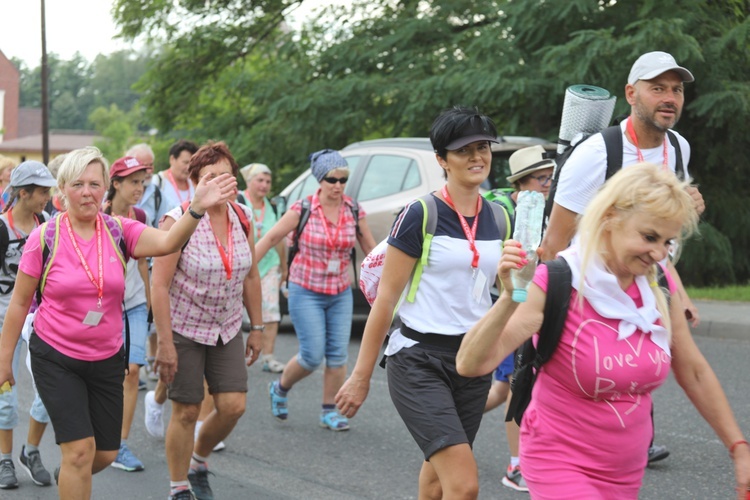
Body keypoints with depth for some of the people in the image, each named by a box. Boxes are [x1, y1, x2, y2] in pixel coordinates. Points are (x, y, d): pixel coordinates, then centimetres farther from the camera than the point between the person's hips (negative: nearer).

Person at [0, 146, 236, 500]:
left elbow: (167, 242, -24)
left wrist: (197, 208, -41)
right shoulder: (44, 238, -10)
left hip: (107, 359, 4)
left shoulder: (119, 231, -5)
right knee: (80, 449, -12)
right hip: (56, 359, -3)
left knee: (106, 453, 13)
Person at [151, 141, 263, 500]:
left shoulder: (241, 219, -1)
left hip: (227, 329, 5)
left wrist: (257, 328, 9)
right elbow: (159, 284, -18)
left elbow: (251, 277, 9)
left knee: (233, 406, -2)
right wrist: (165, 343, -21)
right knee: (187, 412, 0)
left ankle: (198, 463, 26)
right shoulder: (179, 221, -17)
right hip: (184, 329, -5)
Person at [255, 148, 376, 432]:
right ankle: (280, 389, 20)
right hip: (306, 292, -3)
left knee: (338, 356, -1)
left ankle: (329, 412, 12)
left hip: (340, 293, 4)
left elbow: (370, 248, 10)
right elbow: (270, 239, -5)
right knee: (313, 355, -8)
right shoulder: (303, 209, -9)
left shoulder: (354, 211, 0)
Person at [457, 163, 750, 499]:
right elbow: (471, 364, -27)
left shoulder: (659, 286, -3)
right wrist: (509, 299, -42)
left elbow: (694, 373, 10)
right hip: (562, 465, -6)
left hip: (627, 471, 6)